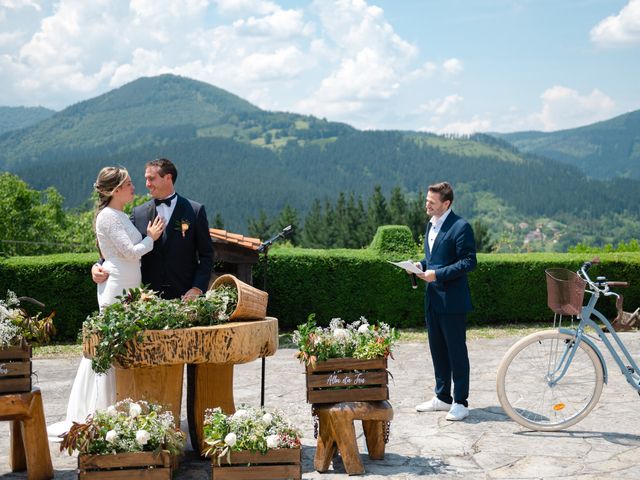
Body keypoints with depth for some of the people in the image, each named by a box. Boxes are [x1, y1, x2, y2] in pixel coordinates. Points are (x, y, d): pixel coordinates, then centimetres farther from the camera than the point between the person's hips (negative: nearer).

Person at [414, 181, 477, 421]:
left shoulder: (460, 227, -13)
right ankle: (442, 397, 26)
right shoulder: (431, 224, 14)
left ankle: (460, 402, 7)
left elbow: (469, 261, -17)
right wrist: (421, 265, 4)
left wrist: (438, 274, -22)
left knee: (456, 351, -1)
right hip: (433, 298, 9)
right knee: (437, 349, 15)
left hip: (452, 300, -9)